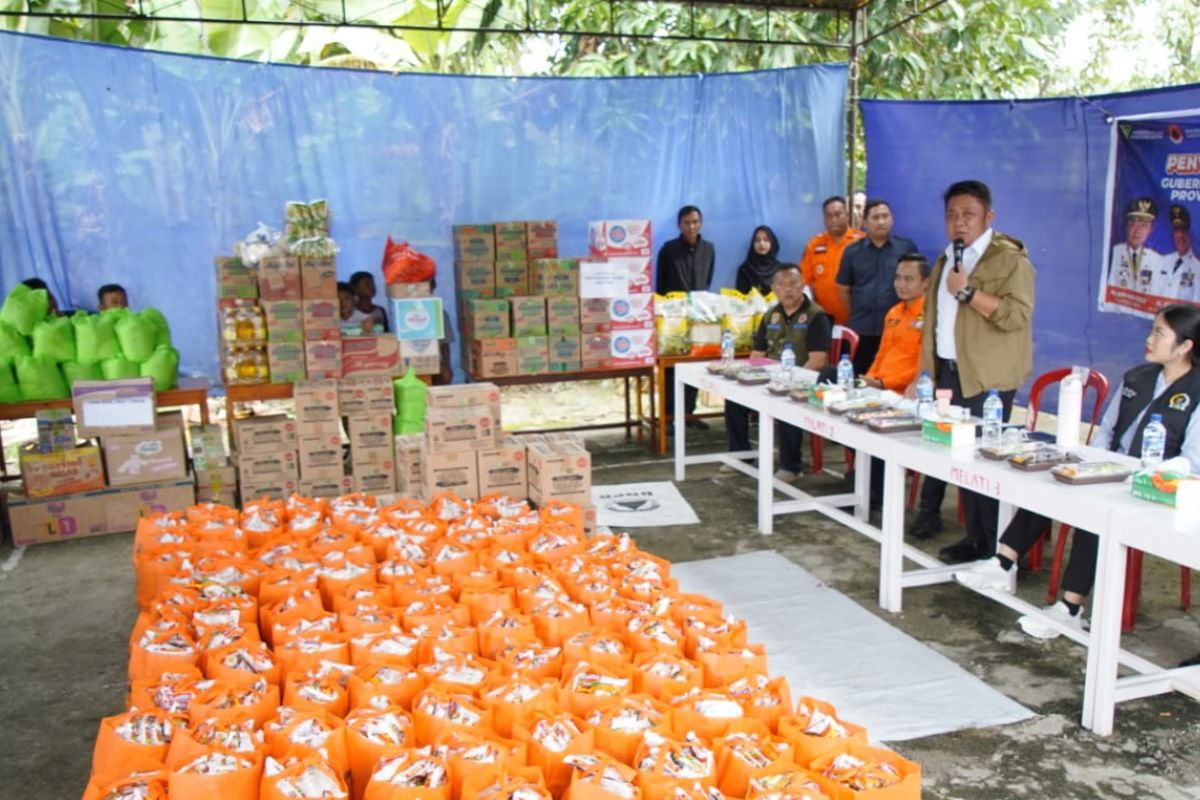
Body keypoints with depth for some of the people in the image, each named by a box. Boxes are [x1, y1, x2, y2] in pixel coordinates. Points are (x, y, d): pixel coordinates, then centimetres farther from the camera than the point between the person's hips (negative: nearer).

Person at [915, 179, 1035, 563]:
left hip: (987, 379, -7)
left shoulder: (1010, 259, -6)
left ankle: (990, 545, 5)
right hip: (948, 373, 7)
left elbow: (1017, 314, -19)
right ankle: (975, 538, 18)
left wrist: (968, 291, -21)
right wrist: (924, 374, 15)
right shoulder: (945, 261, 18)